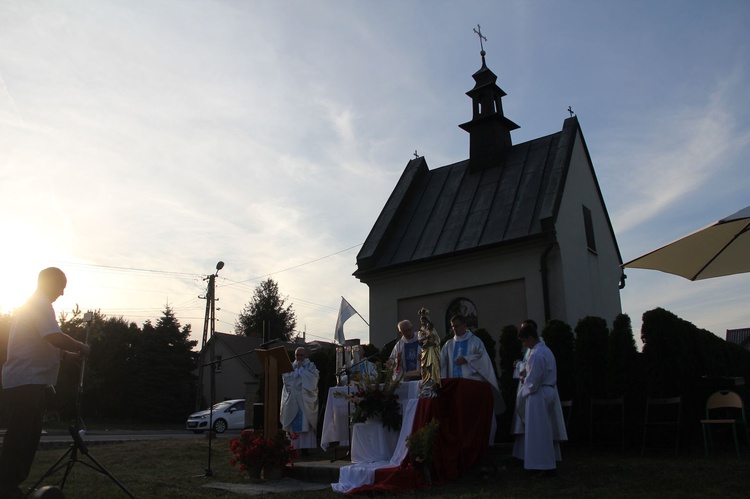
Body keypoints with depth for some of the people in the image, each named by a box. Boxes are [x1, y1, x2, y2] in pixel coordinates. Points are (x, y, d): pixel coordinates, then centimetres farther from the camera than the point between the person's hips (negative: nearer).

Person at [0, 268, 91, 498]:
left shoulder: (32, 305, 22)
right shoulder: (41, 304, -11)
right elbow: (55, 338, -25)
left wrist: (68, 355, 16)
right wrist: (81, 348, -10)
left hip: (30, 383, 10)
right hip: (26, 382, -10)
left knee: (30, 436, 12)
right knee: (19, 436, -6)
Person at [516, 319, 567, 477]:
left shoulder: (536, 354, -21)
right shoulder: (545, 349, 10)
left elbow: (533, 381, -21)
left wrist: (524, 391, -4)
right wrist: (527, 378, 11)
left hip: (538, 396, -10)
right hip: (549, 392, 10)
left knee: (539, 431, -1)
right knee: (548, 429, 15)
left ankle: (545, 465, 4)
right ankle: (551, 462, 24)